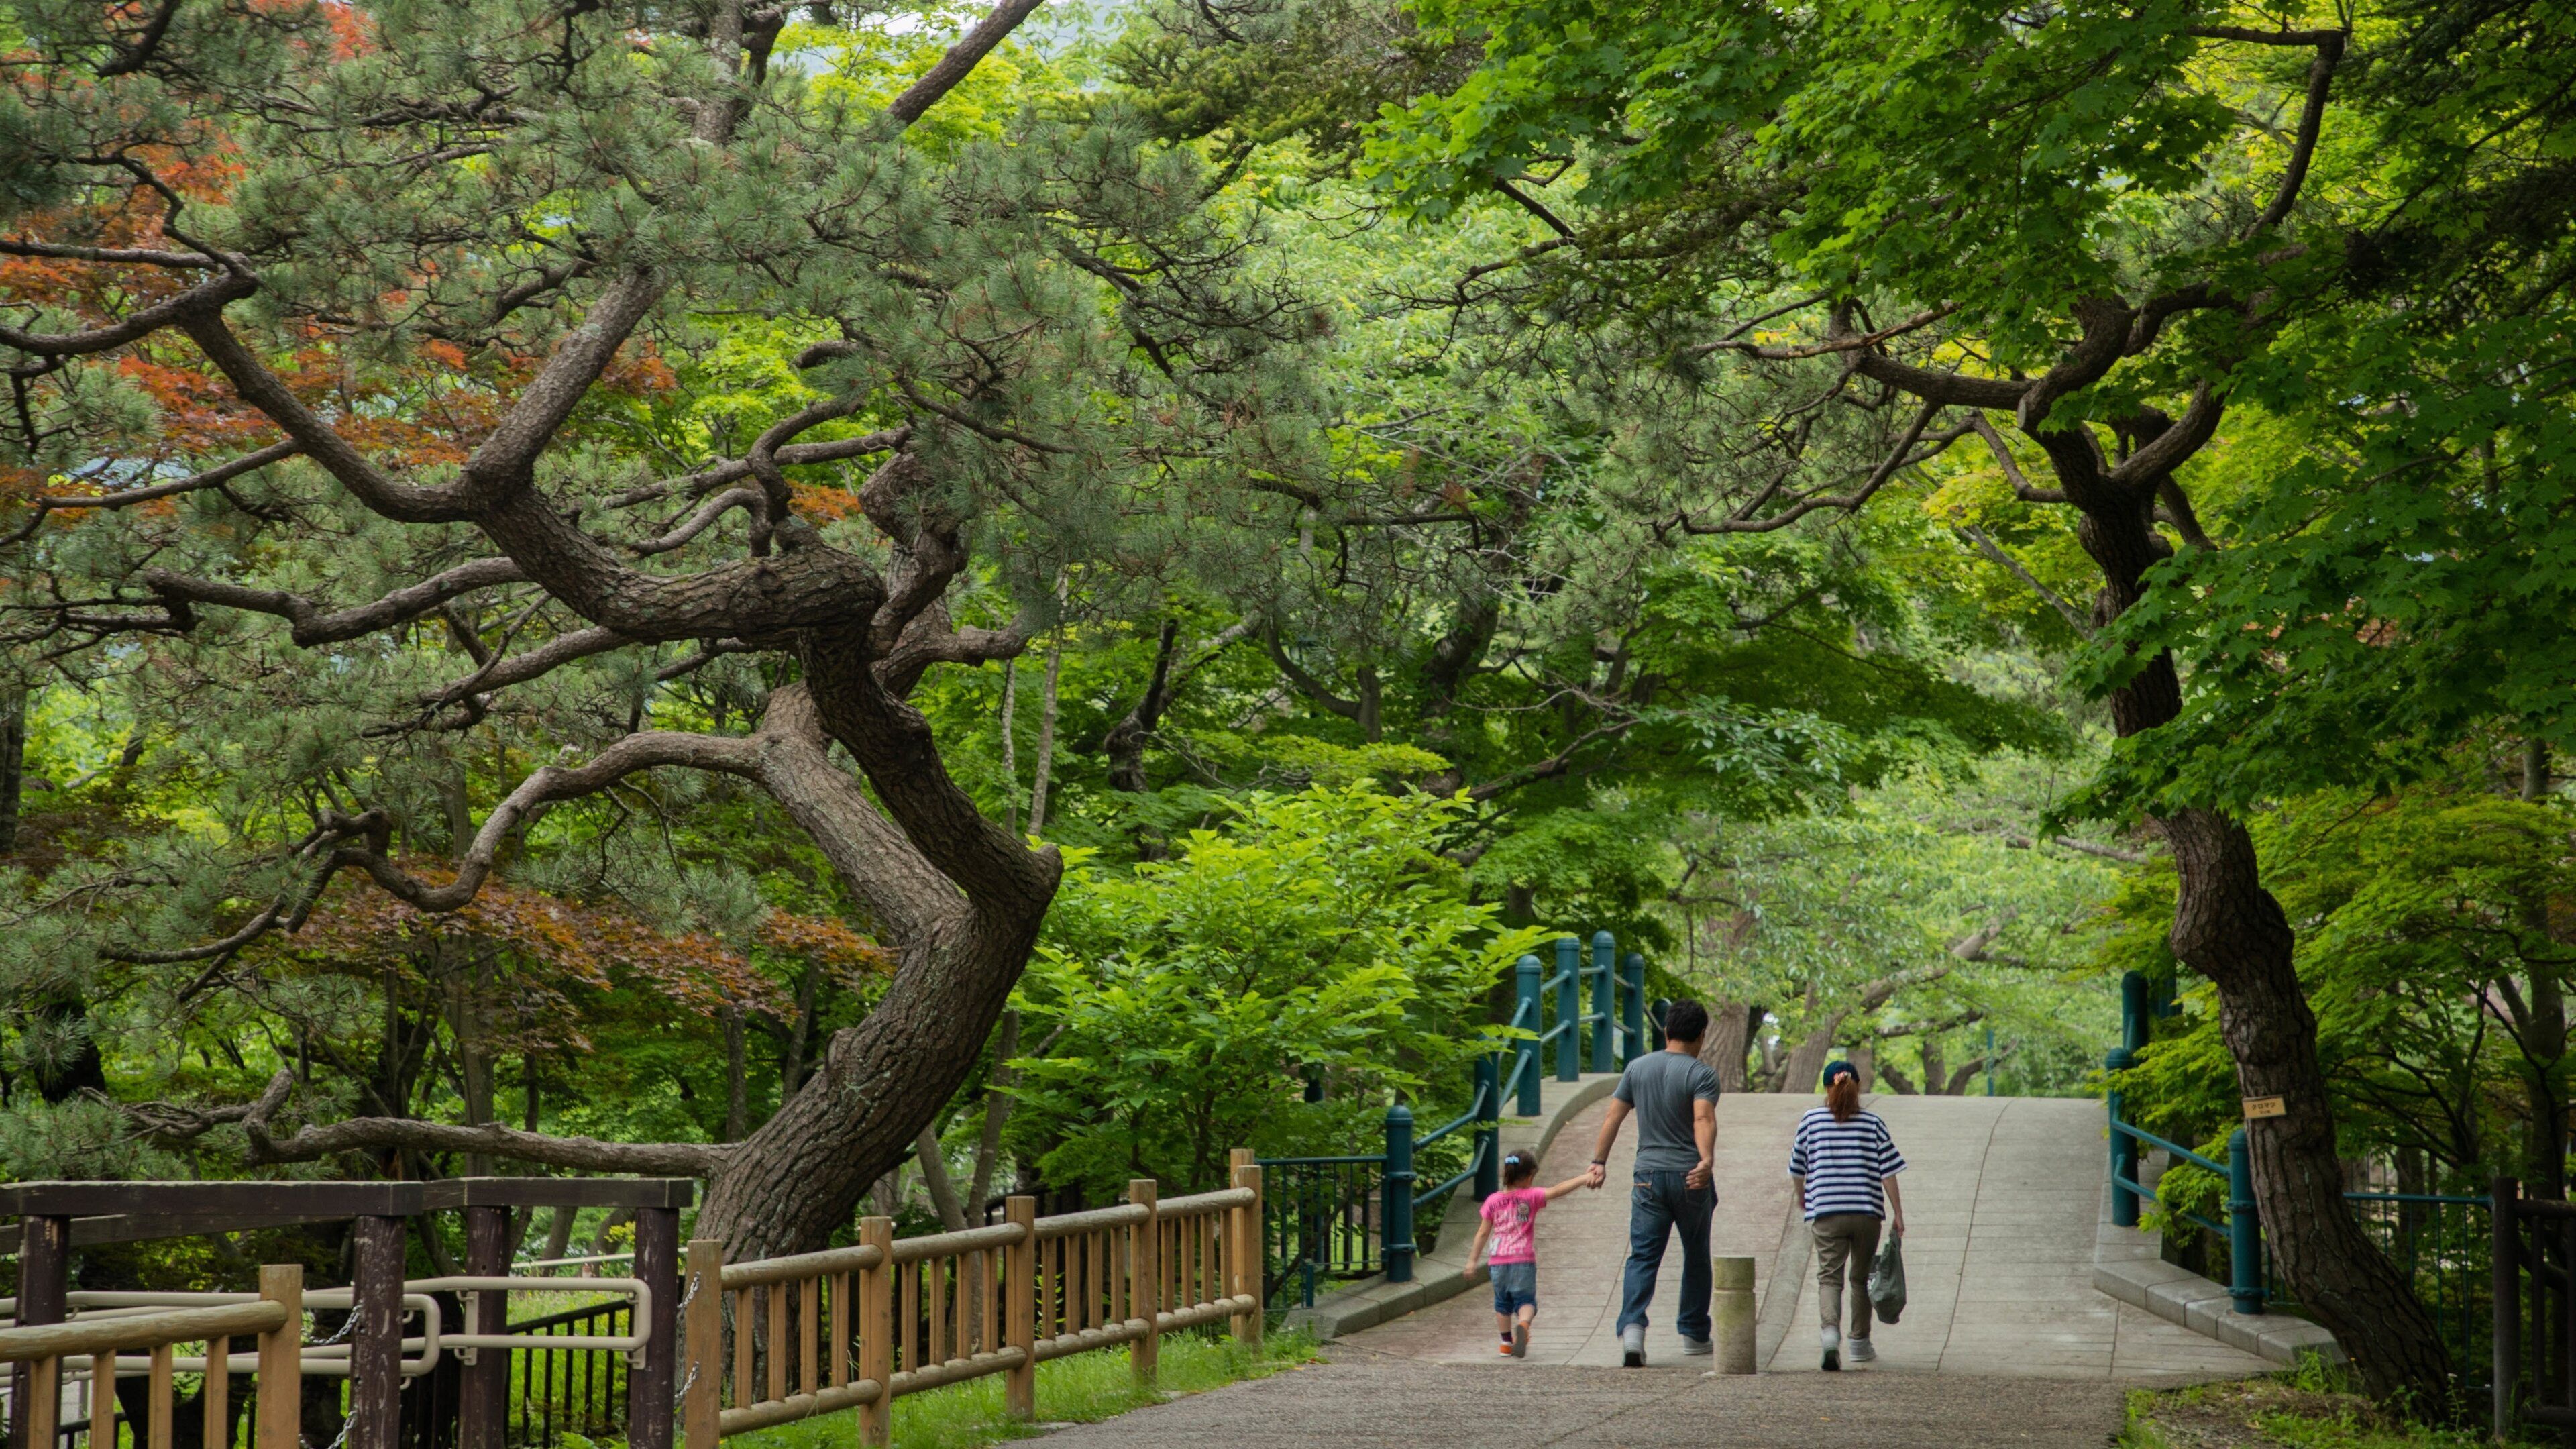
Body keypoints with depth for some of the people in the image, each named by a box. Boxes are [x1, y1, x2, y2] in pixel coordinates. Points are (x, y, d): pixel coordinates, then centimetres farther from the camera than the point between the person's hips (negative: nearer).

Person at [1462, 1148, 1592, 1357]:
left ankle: (1507, 1342, 24)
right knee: (1526, 1301, 0)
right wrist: (1584, 1179, -19)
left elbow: (1483, 1233, 6)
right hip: (1523, 1261, -3)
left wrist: (1472, 1260, 11)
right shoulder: (1531, 1197, -4)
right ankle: (1523, 1325, -32)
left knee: (1502, 1303, 20)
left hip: (1498, 1262, 3)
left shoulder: (1493, 1201, 5)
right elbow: (1557, 1191, -17)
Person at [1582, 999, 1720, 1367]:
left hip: (1649, 1176, 2)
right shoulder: (1701, 1074, -6)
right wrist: (1707, 1161, -34)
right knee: (1696, 1257, 14)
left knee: (1643, 1258, -2)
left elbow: (1613, 1117, 6)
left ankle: (1632, 1328, -22)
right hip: (1691, 1179, -2)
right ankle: (1694, 1334, 22)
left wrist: (1599, 1162, 11)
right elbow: (1704, 1118, -23)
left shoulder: (1638, 1067, 7)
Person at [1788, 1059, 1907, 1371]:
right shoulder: (1873, 1123, 3)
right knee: (1862, 1277, 16)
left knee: (1829, 1276, -3)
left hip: (1826, 1211, -1)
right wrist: (1897, 1214, 4)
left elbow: (1798, 1168, 11)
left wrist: (1802, 1197, 30)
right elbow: (1887, 1170, 0)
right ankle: (1859, 1343, 24)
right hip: (1867, 1211, 1)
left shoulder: (1811, 1120, 3)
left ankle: (1831, 1330, -29)